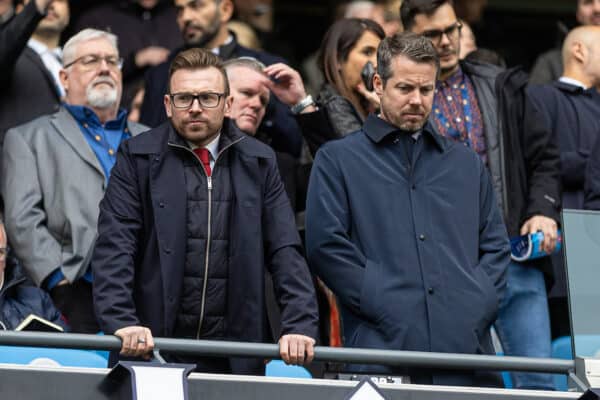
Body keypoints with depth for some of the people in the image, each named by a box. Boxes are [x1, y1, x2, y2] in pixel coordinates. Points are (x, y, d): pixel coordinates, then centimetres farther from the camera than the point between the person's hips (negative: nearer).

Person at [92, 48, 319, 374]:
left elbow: (285, 252, 4)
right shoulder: (137, 157, 3)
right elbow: (114, 249, -5)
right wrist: (122, 322, -20)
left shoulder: (258, 161, 10)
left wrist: (299, 326, -10)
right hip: (152, 352, -2)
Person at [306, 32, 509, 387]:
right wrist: (384, 306, -10)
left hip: (468, 347, 3)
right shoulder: (338, 159, 10)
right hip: (384, 351, -3)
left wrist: (479, 307, 1)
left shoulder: (467, 164, 23)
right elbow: (326, 244, -1)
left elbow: (496, 245, 19)